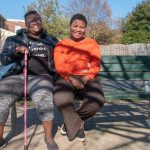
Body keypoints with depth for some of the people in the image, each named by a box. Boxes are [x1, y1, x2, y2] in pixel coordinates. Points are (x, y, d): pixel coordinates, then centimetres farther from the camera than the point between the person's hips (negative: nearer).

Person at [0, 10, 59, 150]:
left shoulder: (51, 40, 19)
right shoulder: (15, 39, 17)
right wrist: (16, 50, -7)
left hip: (41, 77, -1)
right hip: (17, 76, 2)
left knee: (44, 99, -35)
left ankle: (49, 137, -13)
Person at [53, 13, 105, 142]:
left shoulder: (92, 43, 16)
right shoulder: (61, 44, 14)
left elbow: (96, 65, 5)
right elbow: (60, 66, 0)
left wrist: (87, 77, -16)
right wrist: (71, 78, -19)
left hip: (87, 78, 1)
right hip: (67, 78, -1)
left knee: (97, 101, -29)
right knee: (61, 100, -34)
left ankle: (71, 122, 2)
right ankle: (77, 126, -1)